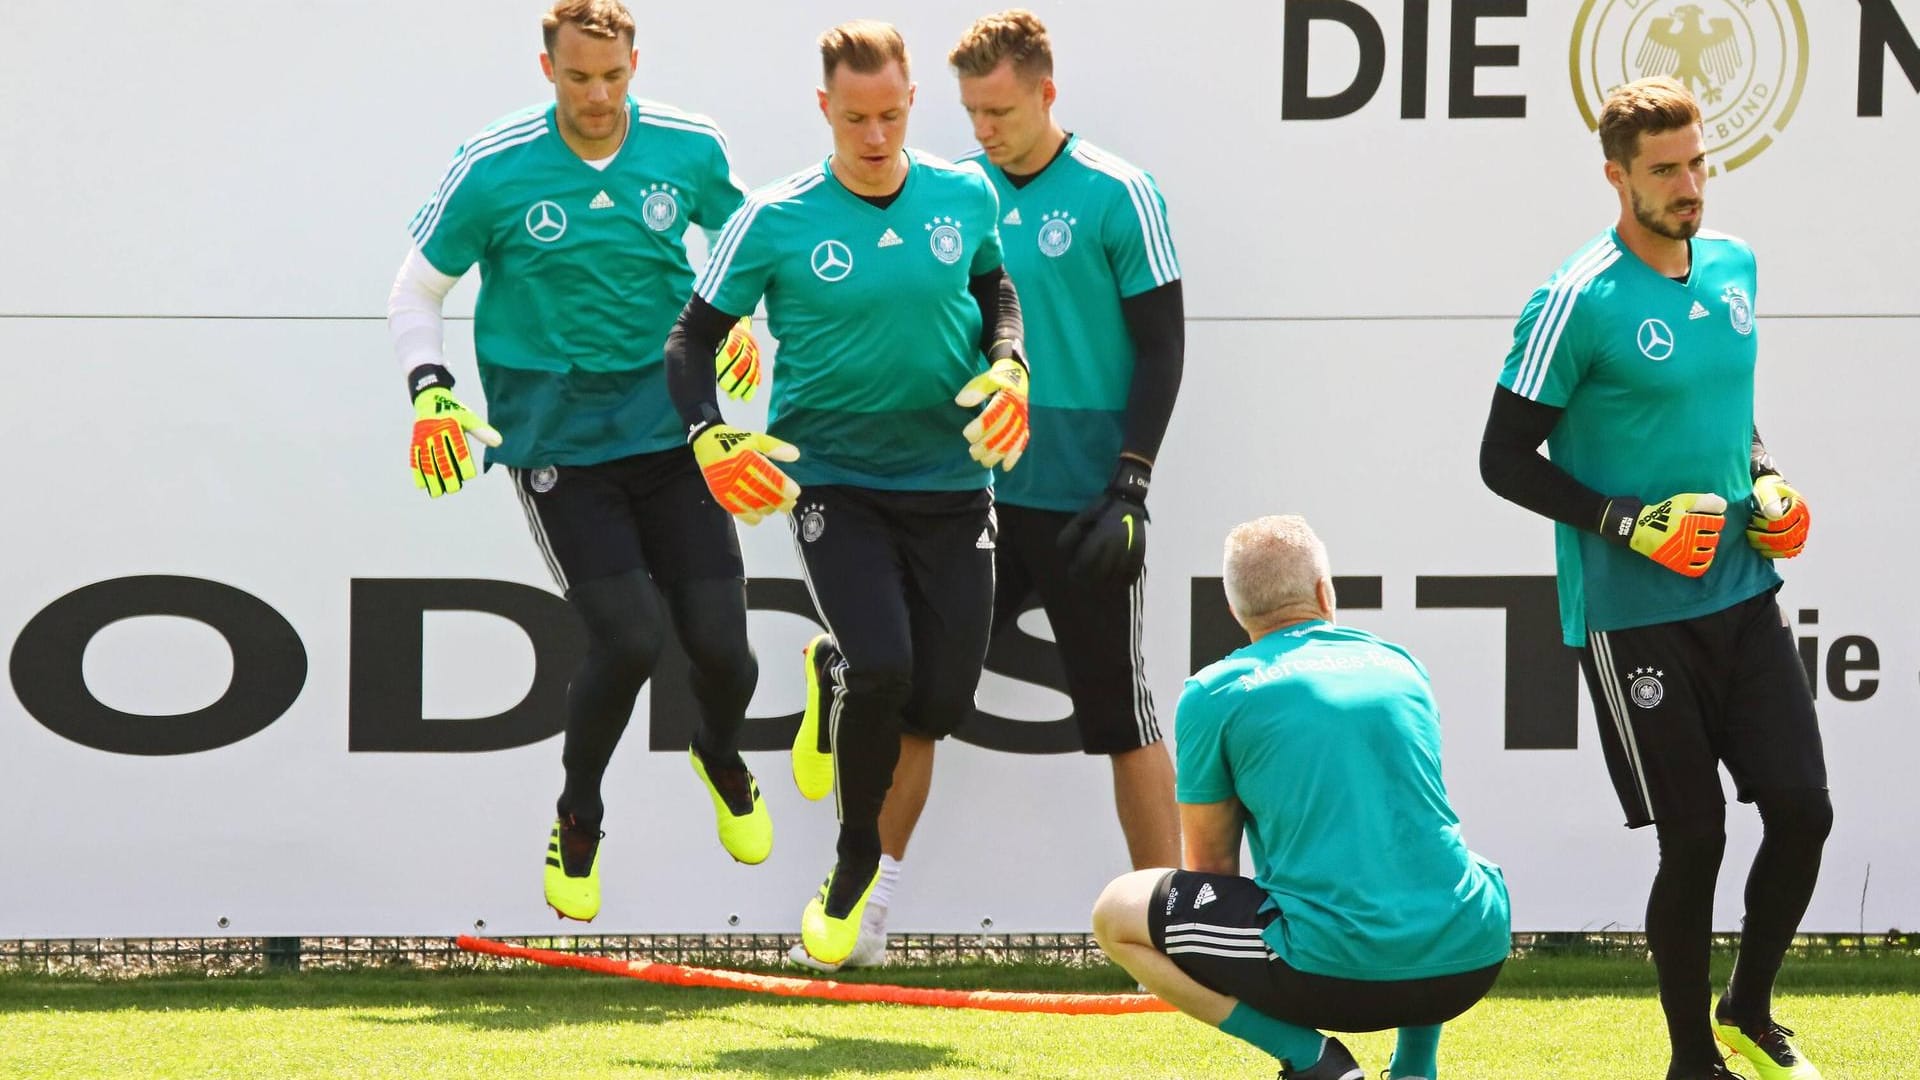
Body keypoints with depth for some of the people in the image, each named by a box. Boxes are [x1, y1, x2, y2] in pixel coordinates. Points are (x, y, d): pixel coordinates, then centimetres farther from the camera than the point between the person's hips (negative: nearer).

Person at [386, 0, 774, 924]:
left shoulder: (689, 151, -3)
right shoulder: (491, 170, -10)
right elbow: (417, 288, 1)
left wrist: (739, 323, 3)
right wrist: (430, 391, -13)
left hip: (669, 430, 3)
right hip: (556, 445, -3)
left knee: (719, 643, -2)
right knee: (629, 637, -17)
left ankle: (721, 758, 36)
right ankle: (577, 821, 10)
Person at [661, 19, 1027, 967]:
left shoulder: (965, 196, -2)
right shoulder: (775, 220, -11)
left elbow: (997, 289, 18)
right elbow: (691, 340, -3)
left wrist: (1007, 369, -2)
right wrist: (713, 441, -19)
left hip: (949, 477, 3)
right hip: (830, 478, -3)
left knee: (942, 702, -1)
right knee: (880, 667, -22)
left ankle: (836, 689, 36)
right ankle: (856, 857, 4)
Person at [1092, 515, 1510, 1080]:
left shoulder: (1213, 694, 4)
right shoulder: (1404, 667, 17)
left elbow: (1211, 866, 14)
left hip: (1336, 971, -5)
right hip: (1472, 961, 5)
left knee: (1116, 915, 12)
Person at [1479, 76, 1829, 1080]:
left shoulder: (1733, 265, 8)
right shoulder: (1577, 302, -13)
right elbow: (1505, 459, -10)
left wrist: (1765, 484, 5)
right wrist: (1629, 525, -18)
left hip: (1743, 593, 6)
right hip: (1632, 613, -6)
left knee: (1802, 809, 1)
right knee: (1694, 837, -4)